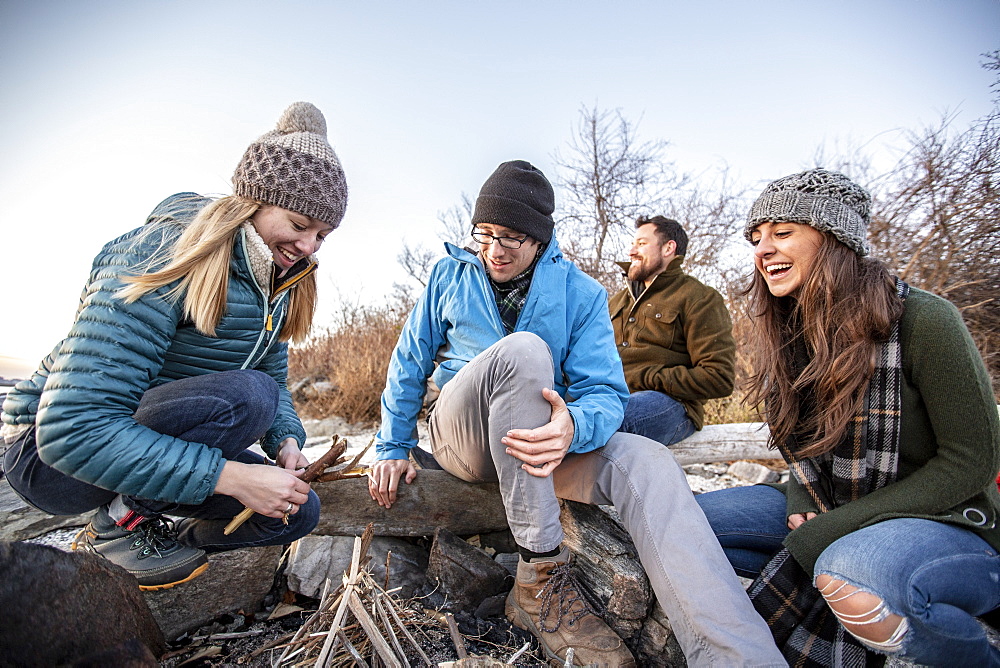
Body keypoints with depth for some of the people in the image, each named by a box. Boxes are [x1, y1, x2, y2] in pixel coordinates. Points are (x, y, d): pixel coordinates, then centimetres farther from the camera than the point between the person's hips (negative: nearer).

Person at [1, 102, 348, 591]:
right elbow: (73, 427, -31)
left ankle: (151, 532, 13)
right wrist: (232, 476, -35)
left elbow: (274, 375, 6)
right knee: (244, 395, -33)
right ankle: (118, 520, -9)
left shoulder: (278, 279, -1)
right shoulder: (165, 257, -26)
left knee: (298, 512, -6)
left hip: (164, 446, 7)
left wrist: (286, 440, -16)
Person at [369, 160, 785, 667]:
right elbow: (409, 365, 10)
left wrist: (572, 427, -35)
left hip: (539, 436, 1)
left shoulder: (580, 293, -1)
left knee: (646, 463, -28)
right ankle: (539, 578, -29)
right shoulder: (450, 275, 3)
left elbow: (605, 392, -11)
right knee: (523, 349, -34)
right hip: (462, 432, -1)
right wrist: (393, 448, 6)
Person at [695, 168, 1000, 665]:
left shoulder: (922, 319, -17)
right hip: (825, 514, 6)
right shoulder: (783, 337, 1)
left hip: (944, 525, -5)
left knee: (851, 571, -38)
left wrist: (827, 531, -20)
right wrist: (802, 506, -10)